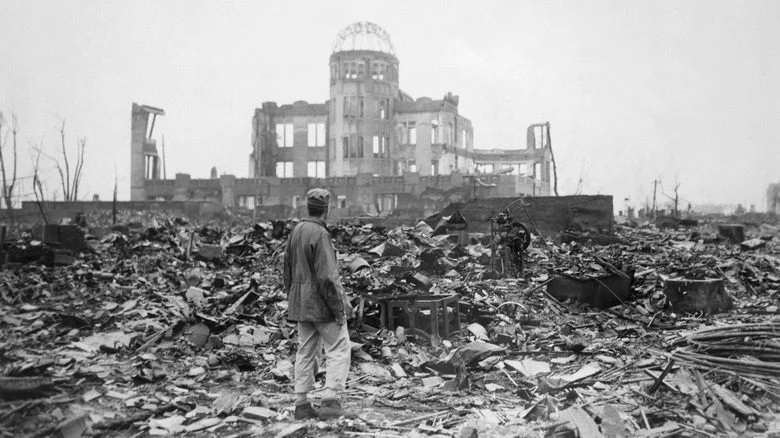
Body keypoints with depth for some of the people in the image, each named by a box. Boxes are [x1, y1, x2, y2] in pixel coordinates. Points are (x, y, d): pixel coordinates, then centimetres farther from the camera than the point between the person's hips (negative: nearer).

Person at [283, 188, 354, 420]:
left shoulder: (296, 231, 9)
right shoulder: (320, 234, -17)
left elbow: (288, 270, 14)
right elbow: (327, 276, -20)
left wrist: (292, 298, 21)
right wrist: (339, 308, -16)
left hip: (301, 303, 8)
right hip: (321, 302, -8)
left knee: (306, 351, 12)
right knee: (339, 349, 0)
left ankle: (301, 404, 16)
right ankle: (330, 401, -4)